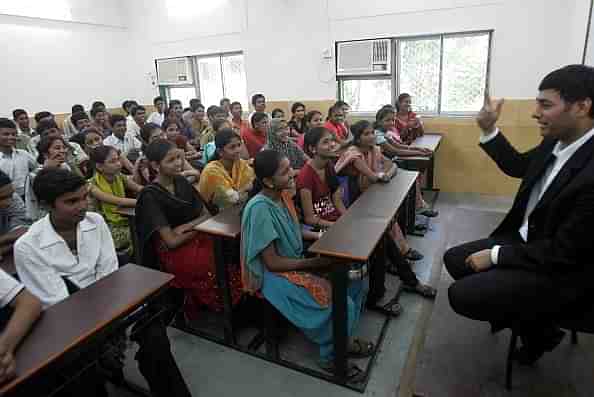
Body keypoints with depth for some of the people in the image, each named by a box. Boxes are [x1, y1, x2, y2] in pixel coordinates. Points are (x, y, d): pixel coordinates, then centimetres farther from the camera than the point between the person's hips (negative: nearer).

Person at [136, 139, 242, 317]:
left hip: (196, 239, 6)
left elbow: (206, 215, 6)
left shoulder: (182, 182, 6)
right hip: (174, 252, -6)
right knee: (228, 267, -25)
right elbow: (172, 241, -15)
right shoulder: (150, 195, -12)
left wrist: (186, 226, -12)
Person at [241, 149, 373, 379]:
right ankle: (331, 357, 7)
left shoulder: (283, 194, -2)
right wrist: (316, 262, -20)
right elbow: (272, 263, -24)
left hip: (296, 261, 8)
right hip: (275, 275, -8)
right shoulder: (260, 208, -26)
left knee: (355, 280, 0)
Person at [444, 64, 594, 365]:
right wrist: (489, 131, 1)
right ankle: (521, 314, 20)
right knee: (454, 259, 8)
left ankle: (538, 329, 13)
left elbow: (565, 252, -26)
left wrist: (496, 255, -19)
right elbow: (520, 167, 15)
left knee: (461, 296, -13)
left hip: (561, 271, -8)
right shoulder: (556, 141, -5)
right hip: (525, 239, 8)